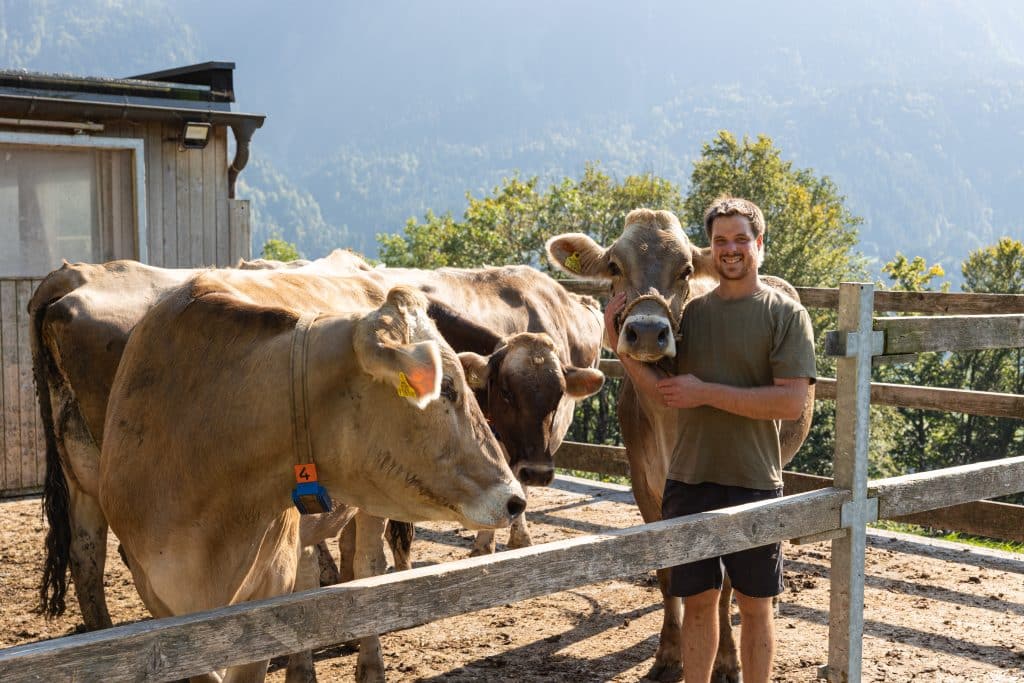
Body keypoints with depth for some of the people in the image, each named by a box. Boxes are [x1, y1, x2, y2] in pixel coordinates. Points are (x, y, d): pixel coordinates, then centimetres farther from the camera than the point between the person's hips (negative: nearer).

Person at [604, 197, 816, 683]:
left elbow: (791, 403, -15)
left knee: (755, 603, 9)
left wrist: (707, 393, -16)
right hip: (689, 479, 3)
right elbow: (660, 389, 4)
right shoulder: (691, 311, 8)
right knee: (698, 600, 12)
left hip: (755, 484, -3)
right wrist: (620, 343, -10)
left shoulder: (786, 314, -4)